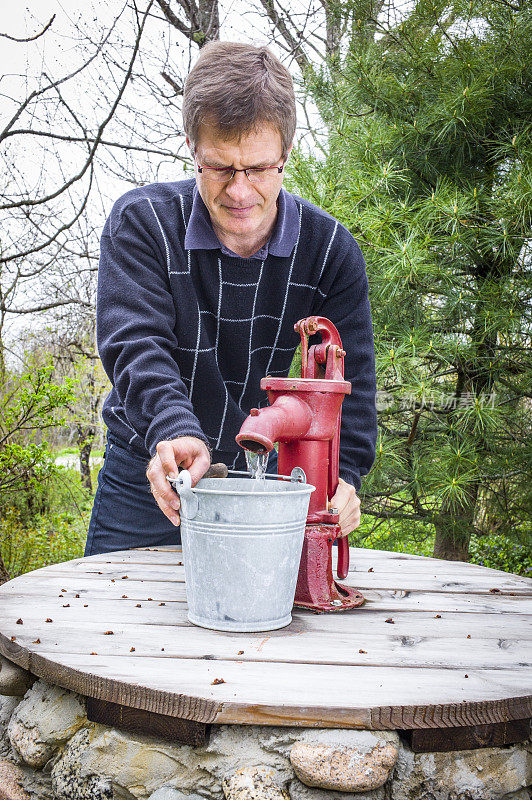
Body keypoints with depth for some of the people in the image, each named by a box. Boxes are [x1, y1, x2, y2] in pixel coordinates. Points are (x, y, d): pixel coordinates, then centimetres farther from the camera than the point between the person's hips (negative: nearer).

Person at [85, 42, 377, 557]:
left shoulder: (330, 249, -11)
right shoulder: (141, 221, -15)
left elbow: (347, 377, -13)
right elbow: (136, 344, -27)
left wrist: (342, 474, -32)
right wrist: (176, 432, -48)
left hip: (265, 474, 1)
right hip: (148, 476, -1)